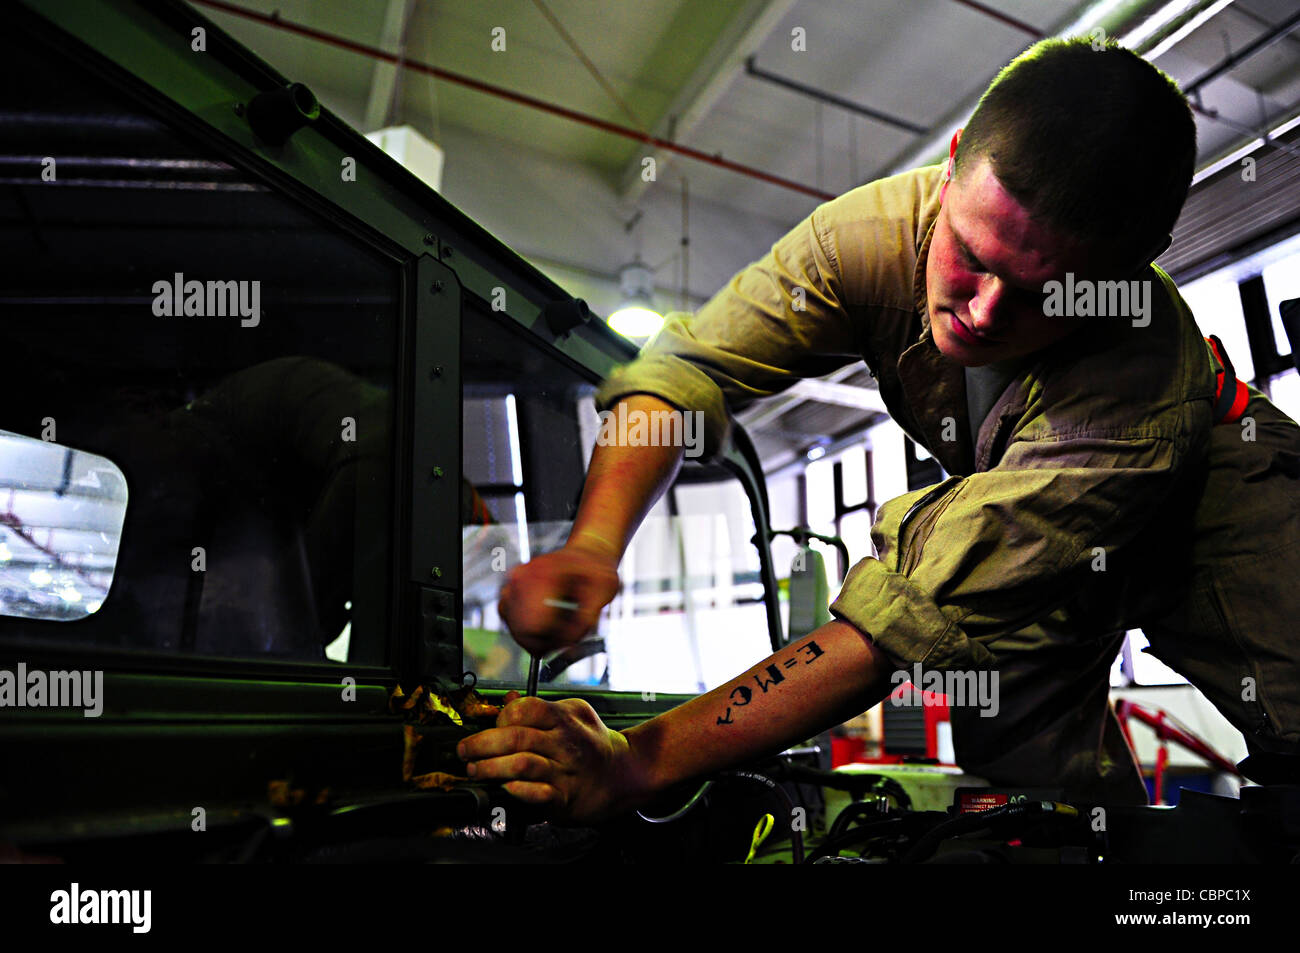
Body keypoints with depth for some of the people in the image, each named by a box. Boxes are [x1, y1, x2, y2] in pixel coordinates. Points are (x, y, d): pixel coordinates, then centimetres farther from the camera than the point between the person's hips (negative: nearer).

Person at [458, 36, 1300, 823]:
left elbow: (922, 613, -47)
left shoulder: (1148, 388, -42)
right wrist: (593, 544, -48)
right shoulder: (881, 229, -32)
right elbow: (686, 368, -28)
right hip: (994, 473, 2)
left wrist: (641, 762, -50)